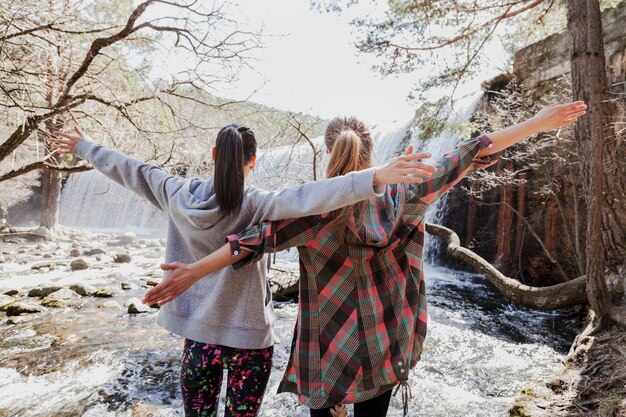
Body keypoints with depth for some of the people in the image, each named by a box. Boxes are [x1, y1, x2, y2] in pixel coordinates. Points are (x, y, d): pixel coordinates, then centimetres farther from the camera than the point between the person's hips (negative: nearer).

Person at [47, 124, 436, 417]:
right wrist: (376, 178, -42)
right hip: (247, 337, -3)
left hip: (196, 333, 4)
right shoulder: (254, 205, -20)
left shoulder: (179, 195, -7)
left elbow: (129, 169, 6)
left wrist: (83, 146, 22)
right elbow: (306, 198, -35)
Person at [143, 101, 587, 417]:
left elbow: (259, 239, -22)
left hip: (329, 346, -2)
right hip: (383, 343, 3)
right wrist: (540, 122, 2)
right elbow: (463, 160, -5)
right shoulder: (400, 196, -9)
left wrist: (195, 270, -19)